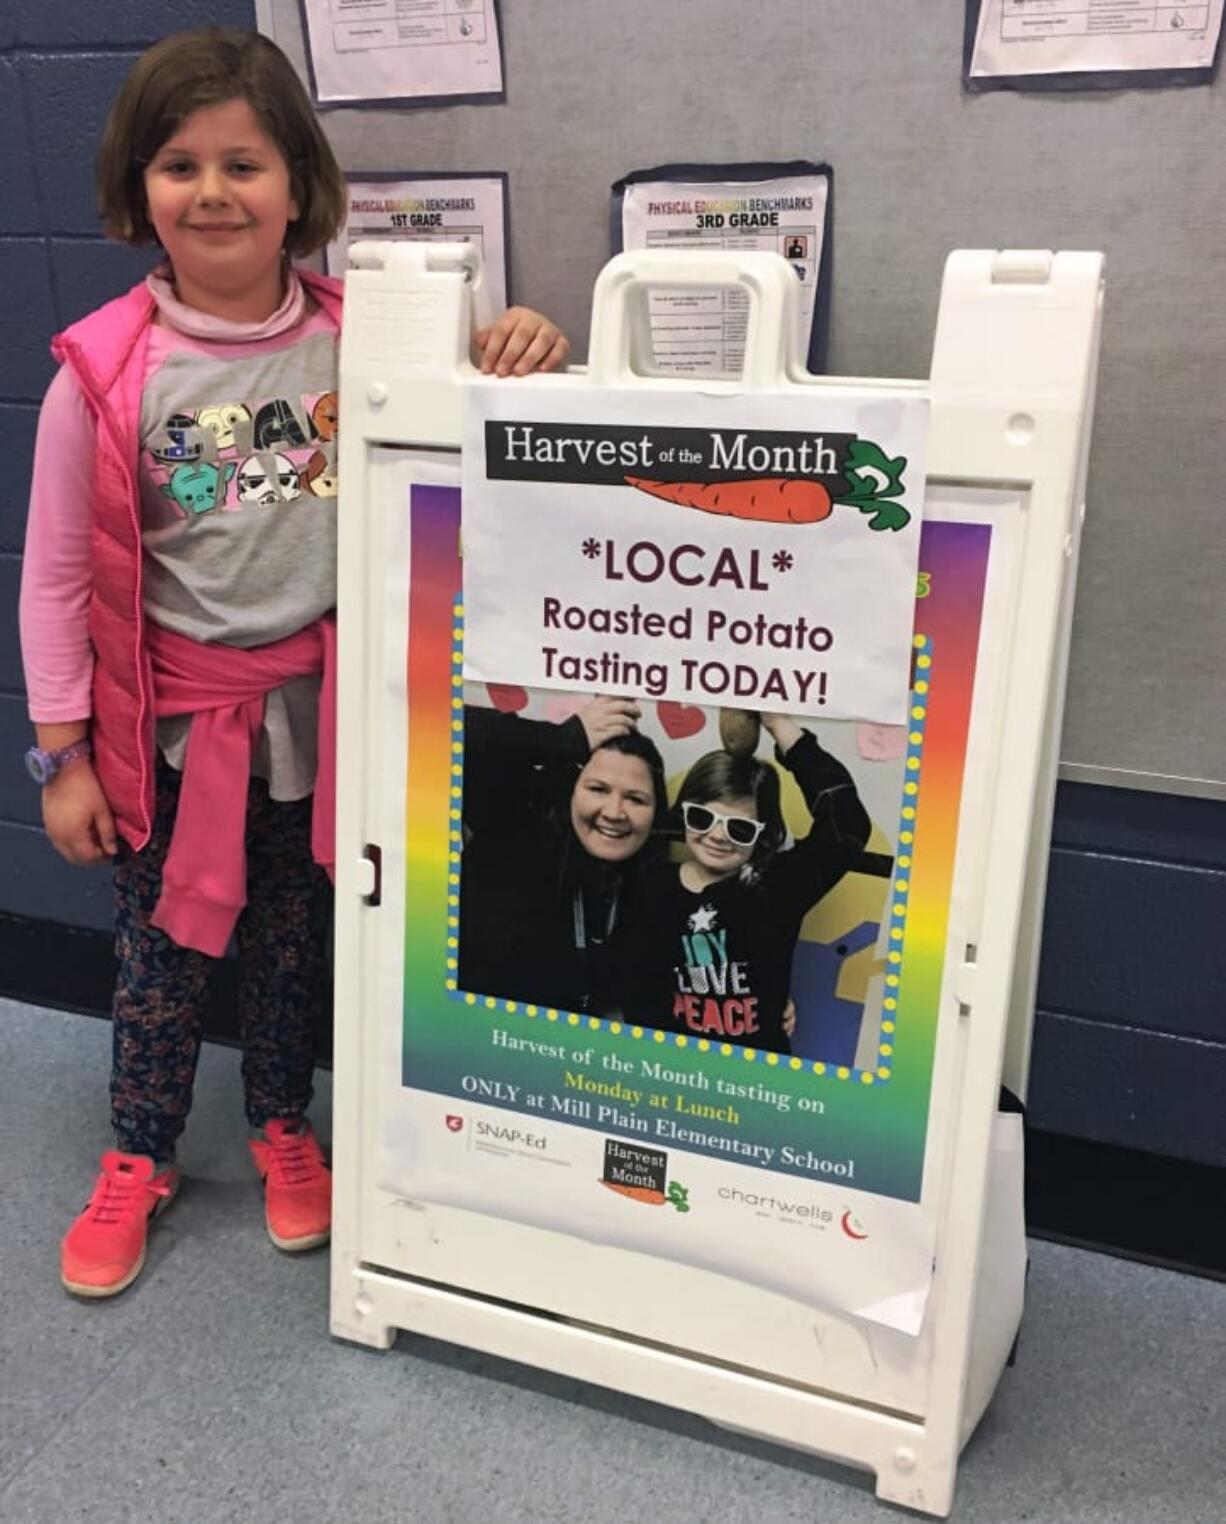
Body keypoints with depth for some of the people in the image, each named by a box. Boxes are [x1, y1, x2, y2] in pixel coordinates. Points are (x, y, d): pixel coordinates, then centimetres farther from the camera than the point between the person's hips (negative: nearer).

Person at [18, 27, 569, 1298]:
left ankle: (282, 1126, 43)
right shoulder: (106, 372, -10)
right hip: (167, 713, -1)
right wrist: (62, 754, -4)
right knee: (159, 947, 14)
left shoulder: (359, 339, -6)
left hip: (316, 702, 2)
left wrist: (519, 353, -20)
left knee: (294, 938, 19)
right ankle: (137, 1159, 37)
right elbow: (55, 574, -5)